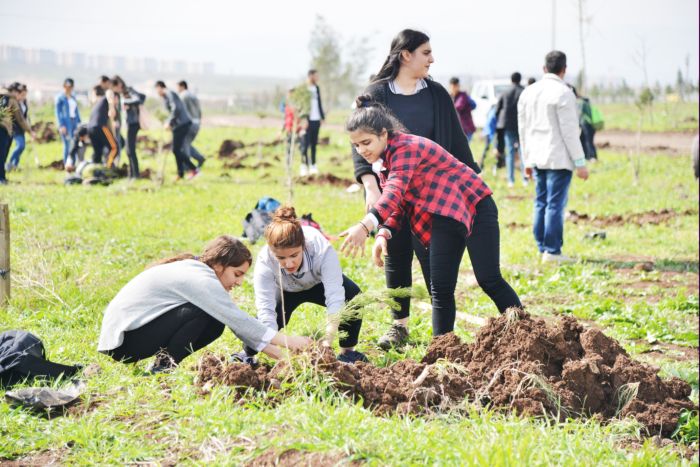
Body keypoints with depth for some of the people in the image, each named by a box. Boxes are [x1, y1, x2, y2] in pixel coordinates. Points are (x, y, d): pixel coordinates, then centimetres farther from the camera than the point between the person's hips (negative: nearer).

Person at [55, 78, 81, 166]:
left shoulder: (73, 97, 16)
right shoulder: (60, 97, -3)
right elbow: (58, 112, -6)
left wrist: (79, 122, 13)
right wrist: (61, 125, -13)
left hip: (74, 122, 6)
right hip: (66, 122, -6)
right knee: (67, 145, -7)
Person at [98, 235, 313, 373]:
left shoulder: (200, 272, 10)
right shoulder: (199, 279, -20)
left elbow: (239, 323, 8)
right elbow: (238, 320, -24)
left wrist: (282, 355, 1)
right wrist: (287, 341, -20)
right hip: (122, 339, -10)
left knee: (215, 325, 2)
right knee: (203, 313, -23)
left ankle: (165, 361, 6)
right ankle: (163, 367, -11)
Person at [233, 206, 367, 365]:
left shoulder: (322, 250, -42)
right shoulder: (265, 262, -38)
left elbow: (335, 298, -45)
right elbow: (265, 309, -39)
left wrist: (327, 343, -54)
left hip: (319, 284, 0)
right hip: (286, 290, 0)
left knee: (353, 296, -28)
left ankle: (347, 351, -5)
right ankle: (246, 354, 10)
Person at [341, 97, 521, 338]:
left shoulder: (406, 148, -24)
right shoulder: (383, 162, 5)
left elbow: (395, 192, -40)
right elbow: (397, 202, 6)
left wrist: (365, 225, -55)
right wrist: (384, 233, -15)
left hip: (475, 205, -8)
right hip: (444, 217, 8)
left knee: (489, 280, -11)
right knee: (439, 289, 1)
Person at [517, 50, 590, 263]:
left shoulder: (528, 92, 11)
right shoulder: (563, 93, -11)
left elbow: (523, 128, 16)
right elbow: (569, 131, -13)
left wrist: (527, 160, 22)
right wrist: (580, 162, -9)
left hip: (537, 158, 7)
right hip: (559, 158, -7)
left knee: (541, 203, 11)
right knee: (555, 204, -6)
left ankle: (542, 248, 13)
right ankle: (552, 251, -8)